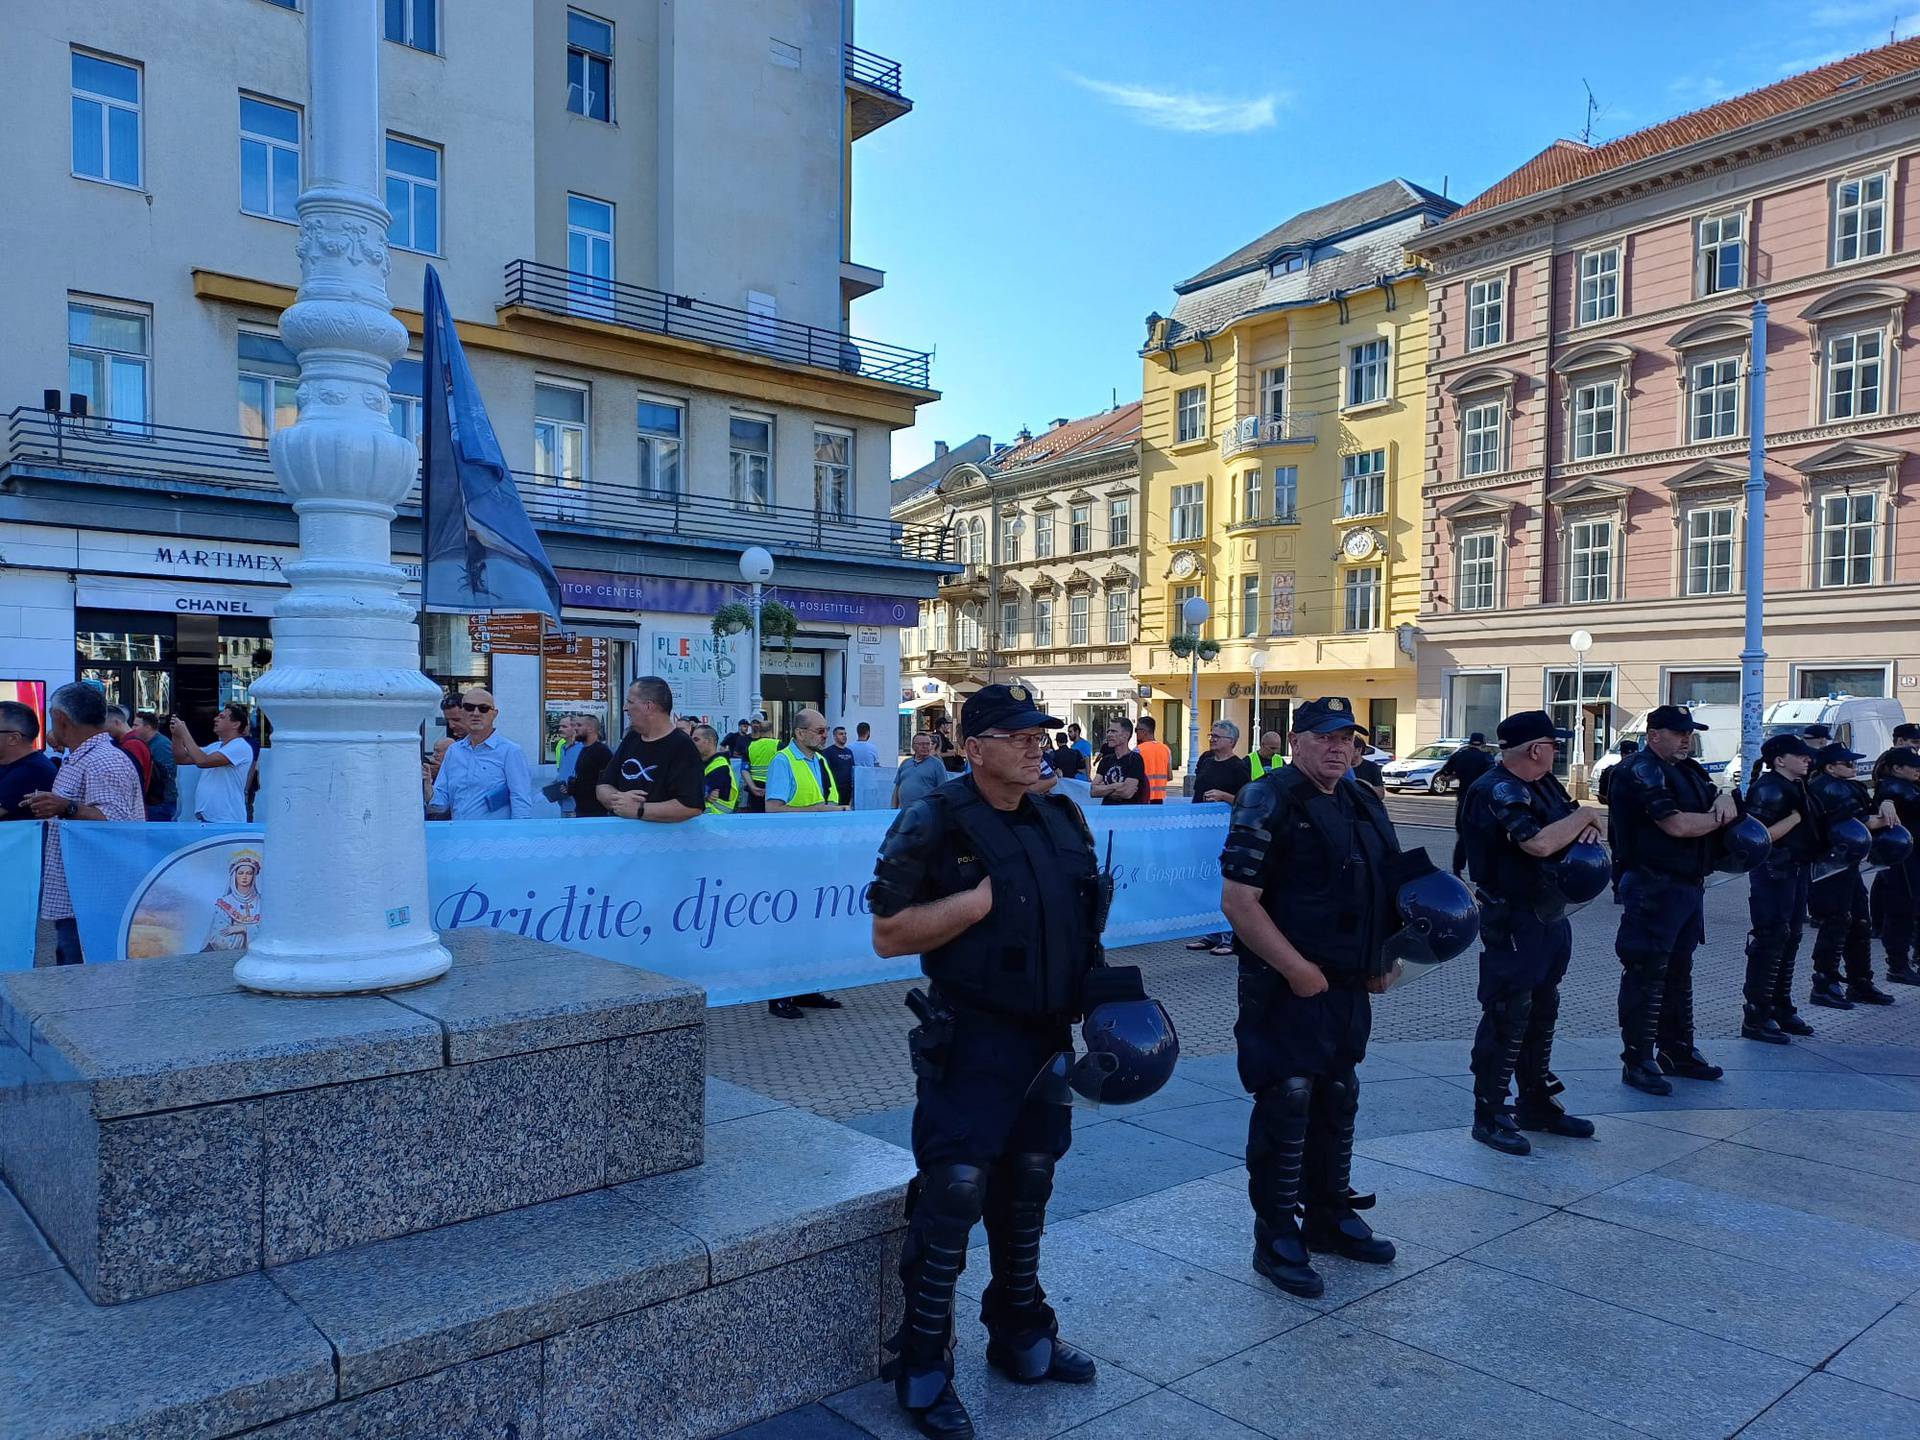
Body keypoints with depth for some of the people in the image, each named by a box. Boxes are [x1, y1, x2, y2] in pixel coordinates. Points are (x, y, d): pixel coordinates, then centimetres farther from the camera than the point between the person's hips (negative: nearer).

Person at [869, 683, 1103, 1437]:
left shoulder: (1062, 819, 7)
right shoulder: (936, 823, -14)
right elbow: (889, 933, -16)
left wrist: (1097, 989, 6)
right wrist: (980, 901, -24)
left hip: (1046, 1035, 7)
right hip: (970, 1040, -6)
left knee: (1027, 1187, 18)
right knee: (953, 1194, -3)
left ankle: (1021, 1336, 35)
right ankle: (923, 1370, 13)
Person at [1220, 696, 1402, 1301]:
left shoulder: (1364, 803, 12)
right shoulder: (1270, 802, -13)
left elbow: (1386, 888, 23)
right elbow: (1238, 900, -20)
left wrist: (1382, 961, 12)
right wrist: (1297, 969, -20)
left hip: (1349, 988, 8)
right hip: (1288, 986, -8)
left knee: (1338, 1102, 18)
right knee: (1285, 1105, -2)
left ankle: (1330, 1215, 35)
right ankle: (1276, 1239, 12)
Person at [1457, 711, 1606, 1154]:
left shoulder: (1543, 783, 10)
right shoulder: (1496, 790, -19)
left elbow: (1584, 819, 18)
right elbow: (1538, 842, -30)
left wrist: (1588, 827, -7)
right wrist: (1583, 816, -13)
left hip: (1549, 915, 10)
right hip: (1512, 921, -10)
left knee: (1542, 1014, 18)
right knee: (1507, 1018, -4)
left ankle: (1537, 1104, 31)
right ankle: (1489, 1116, 6)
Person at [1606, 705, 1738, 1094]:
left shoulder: (1688, 770, 17)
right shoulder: (1642, 771, -14)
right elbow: (1677, 825, -22)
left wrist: (1723, 800, -7)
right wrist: (1720, 818, -5)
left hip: (1689, 885, 10)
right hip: (1653, 886, -10)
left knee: (1678, 971, 17)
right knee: (1646, 974, -6)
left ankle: (1678, 1052, 29)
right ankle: (1637, 1061, 0)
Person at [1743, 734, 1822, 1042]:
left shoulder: (1797, 787, 14)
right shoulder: (1767, 788, -16)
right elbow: (1760, 835, -25)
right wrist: (1796, 817, -22)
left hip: (1796, 871, 10)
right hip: (1773, 872, -10)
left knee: (1789, 940, 16)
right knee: (1770, 941, -8)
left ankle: (1781, 1009, 27)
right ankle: (1756, 1018, -4)